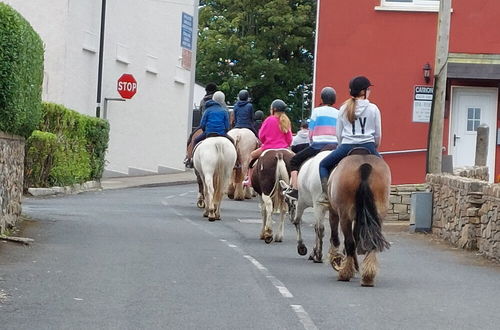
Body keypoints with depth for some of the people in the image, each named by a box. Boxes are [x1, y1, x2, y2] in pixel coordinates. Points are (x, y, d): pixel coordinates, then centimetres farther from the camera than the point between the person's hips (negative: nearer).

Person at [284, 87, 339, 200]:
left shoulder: (317, 111, 2)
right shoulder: (338, 113, 12)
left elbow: (310, 132, 2)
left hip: (318, 145, -4)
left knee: (294, 161, 10)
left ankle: (294, 189, 1)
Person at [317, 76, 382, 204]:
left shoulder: (344, 109, 6)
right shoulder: (373, 109, 1)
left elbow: (338, 133, 9)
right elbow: (378, 134, 5)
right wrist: (374, 147, 22)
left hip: (347, 146, 0)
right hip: (368, 146, 0)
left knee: (324, 165, 18)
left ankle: (326, 193, -2)